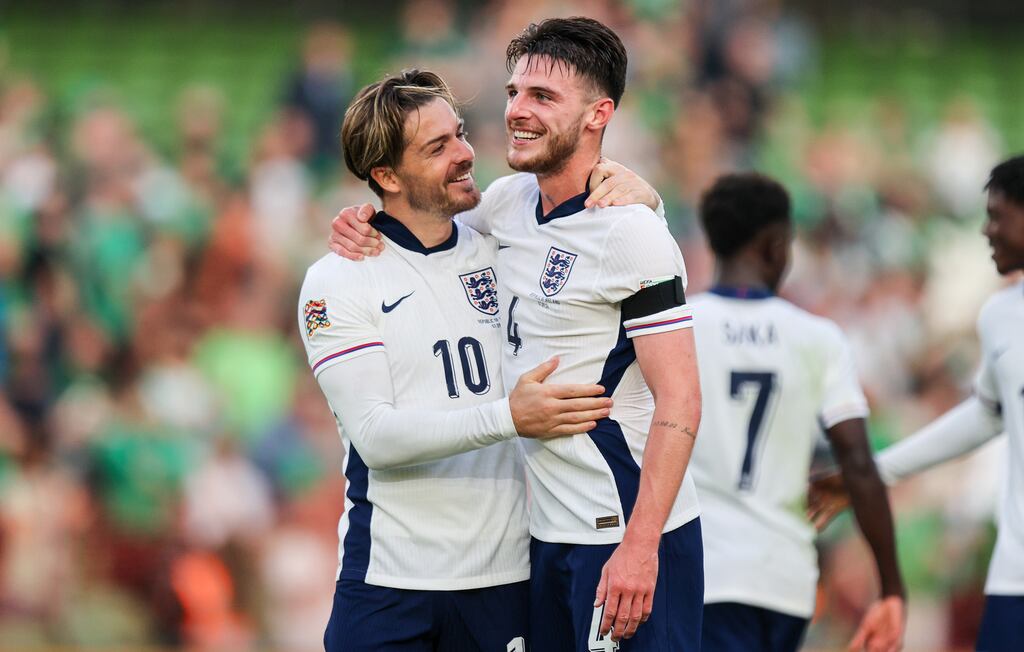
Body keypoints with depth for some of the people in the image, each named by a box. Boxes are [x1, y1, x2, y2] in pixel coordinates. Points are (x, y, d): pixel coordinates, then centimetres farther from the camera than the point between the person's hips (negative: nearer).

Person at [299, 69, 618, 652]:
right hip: (390, 579, -3)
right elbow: (376, 437, -14)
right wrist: (507, 418, -25)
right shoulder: (337, 282, -3)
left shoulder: (501, 248, 9)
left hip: (505, 575, 3)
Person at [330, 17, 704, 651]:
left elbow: (680, 403, -18)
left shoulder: (632, 235, -14)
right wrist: (365, 225, 6)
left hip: (625, 536, -8)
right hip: (549, 529, 8)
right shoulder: (508, 201, 7)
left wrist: (639, 547, -24)